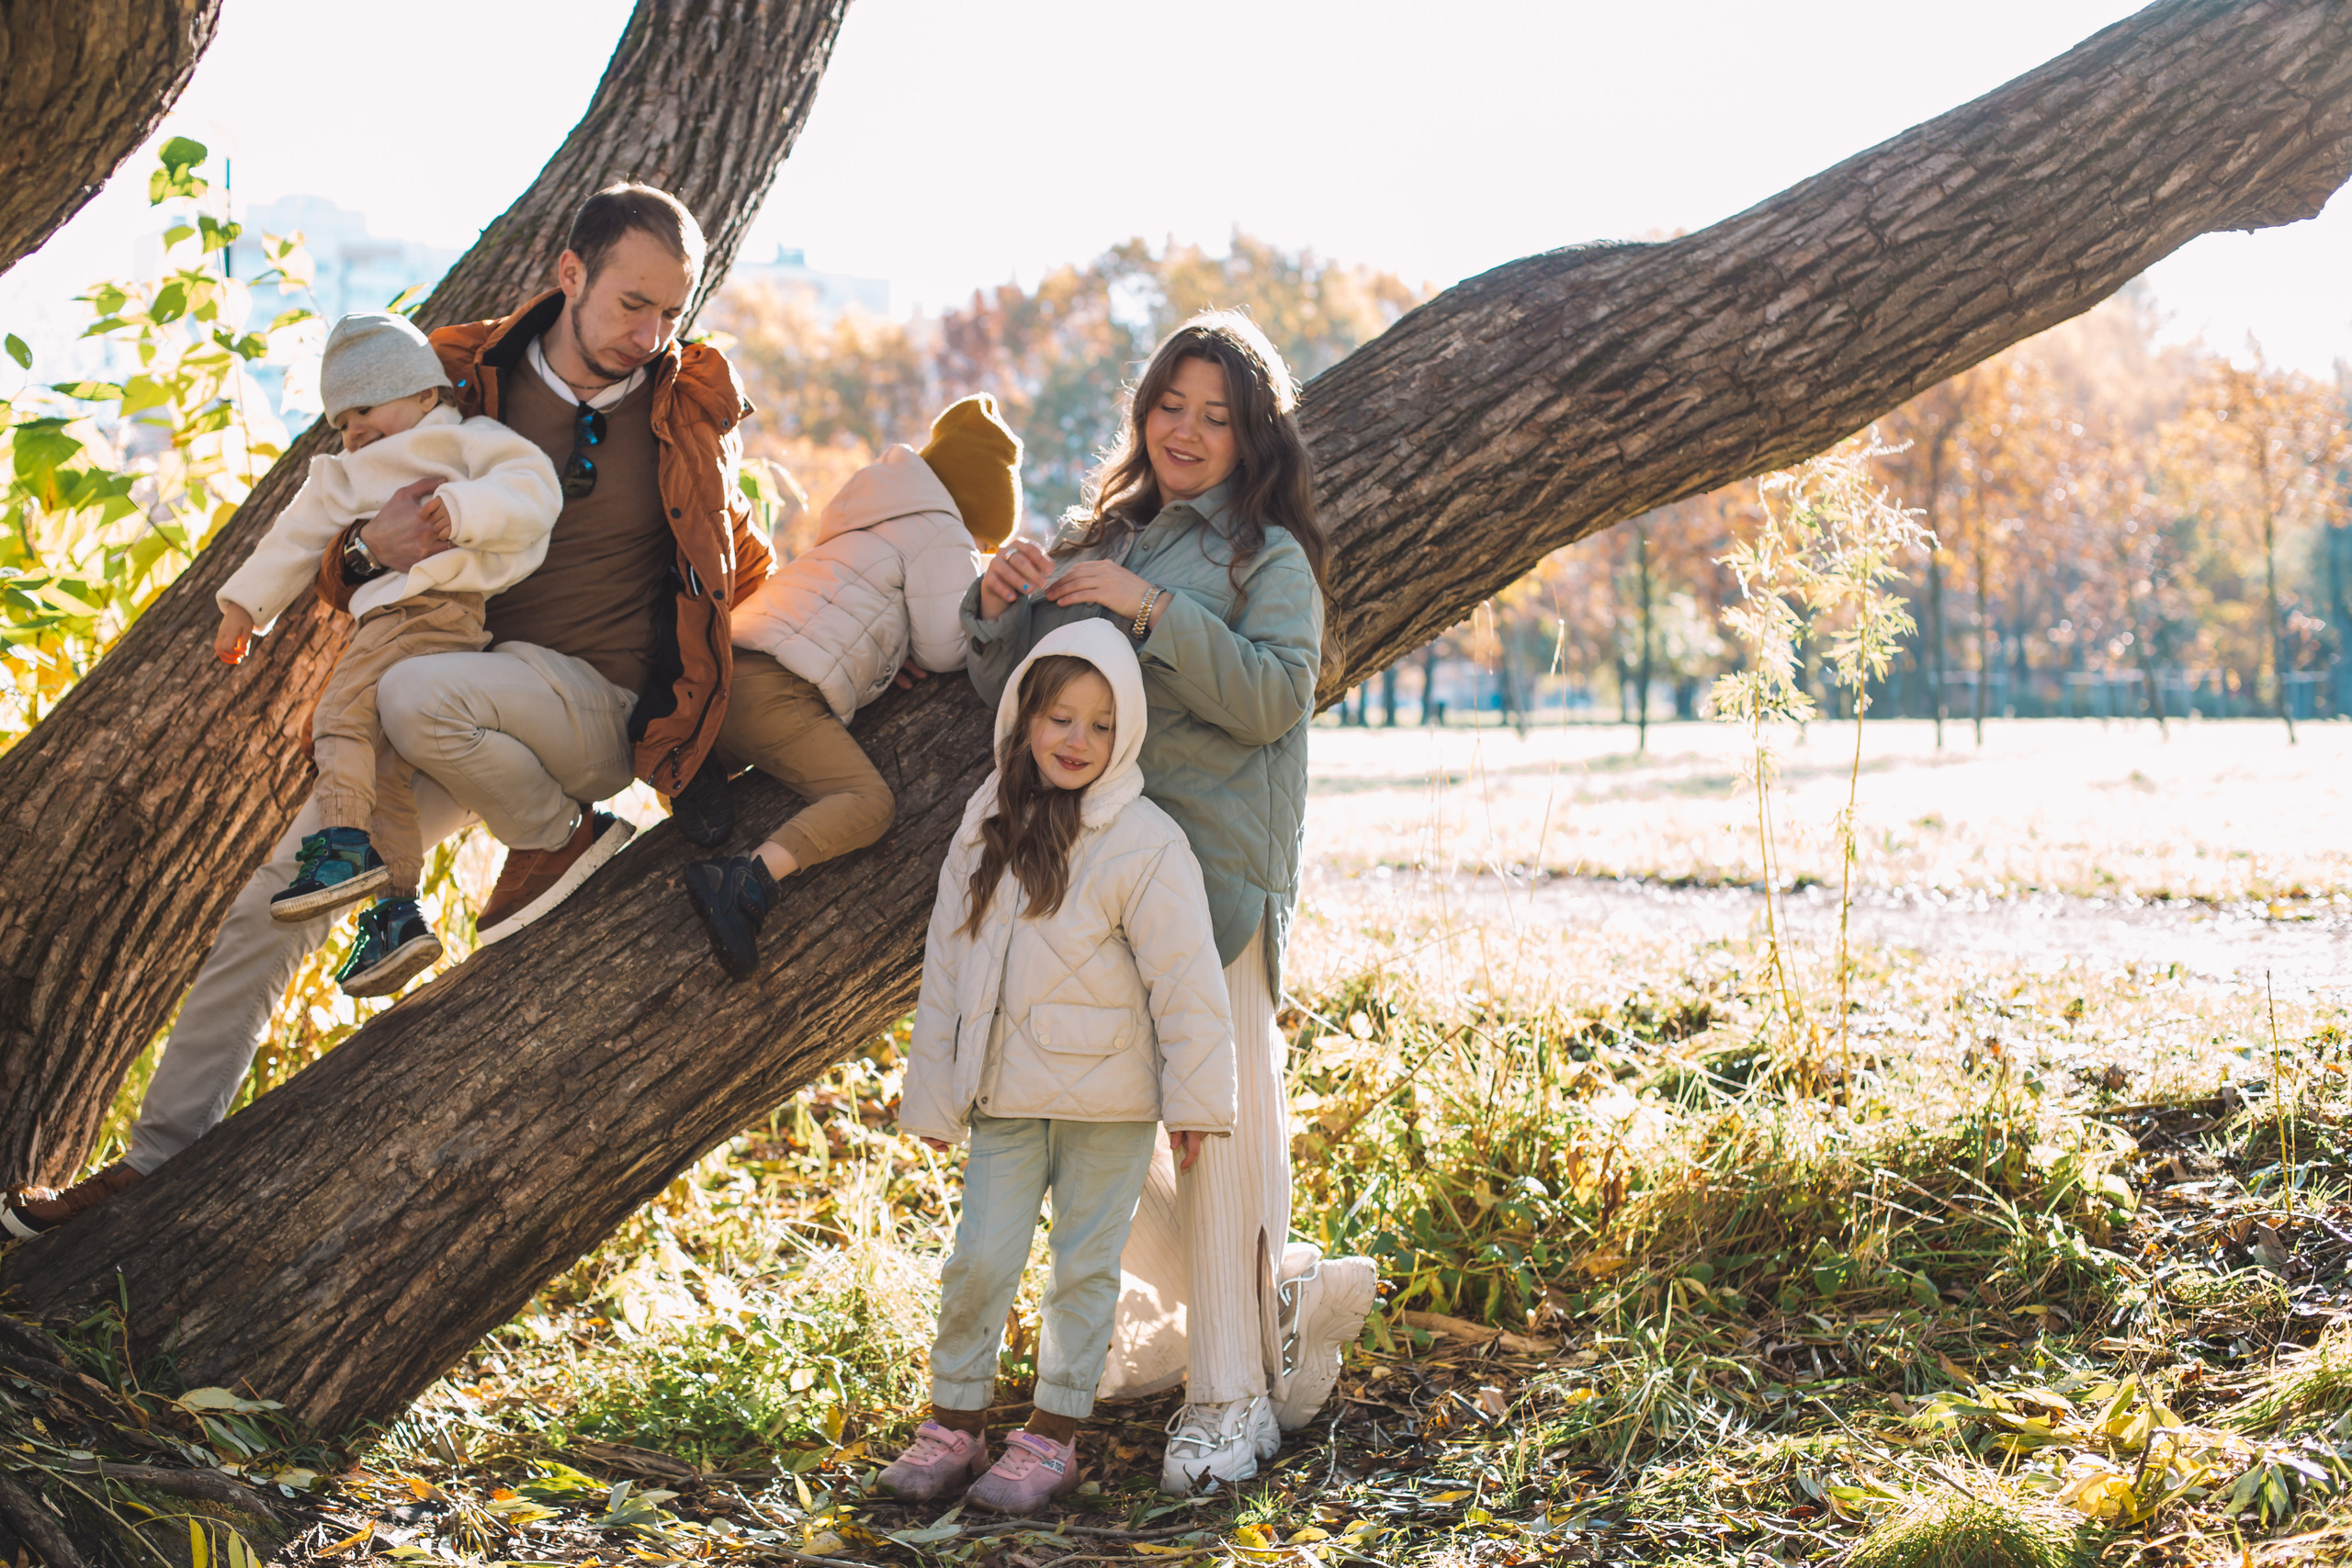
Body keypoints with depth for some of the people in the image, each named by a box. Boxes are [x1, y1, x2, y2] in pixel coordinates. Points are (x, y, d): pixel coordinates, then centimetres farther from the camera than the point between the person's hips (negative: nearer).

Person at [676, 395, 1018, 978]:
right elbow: (943, 649, 0)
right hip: (776, 688, -9)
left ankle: (701, 771, 4)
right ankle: (748, 877, -40)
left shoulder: (885, 525, 34)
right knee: (867, 799, -19)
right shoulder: (941, 536, 5)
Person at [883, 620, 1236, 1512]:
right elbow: (946, 964, 9)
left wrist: (1194, 1098, -9)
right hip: (1005, 1095, 4)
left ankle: (1053, 1437, 18)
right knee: (979, 1260, 3)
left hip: (1107, 1101, -4)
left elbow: (1185, 981, -11)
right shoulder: (988, 827, 3)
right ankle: (954, 1423, 17)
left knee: (1084, 1265, 7)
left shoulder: (1144, 846, -14)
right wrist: (932, 1094, 10)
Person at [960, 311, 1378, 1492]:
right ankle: (1197, 1315, 29)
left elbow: (1274, 695, -12)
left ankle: (1233, 1392, 0)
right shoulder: (1096, 538, 19)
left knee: (1220, 1120, -8)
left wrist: (1157, 612, -20)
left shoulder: (1268, 555, 3)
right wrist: (998, 610, -3)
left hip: (1209, 870, -6)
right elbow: (1010, 690, 17)